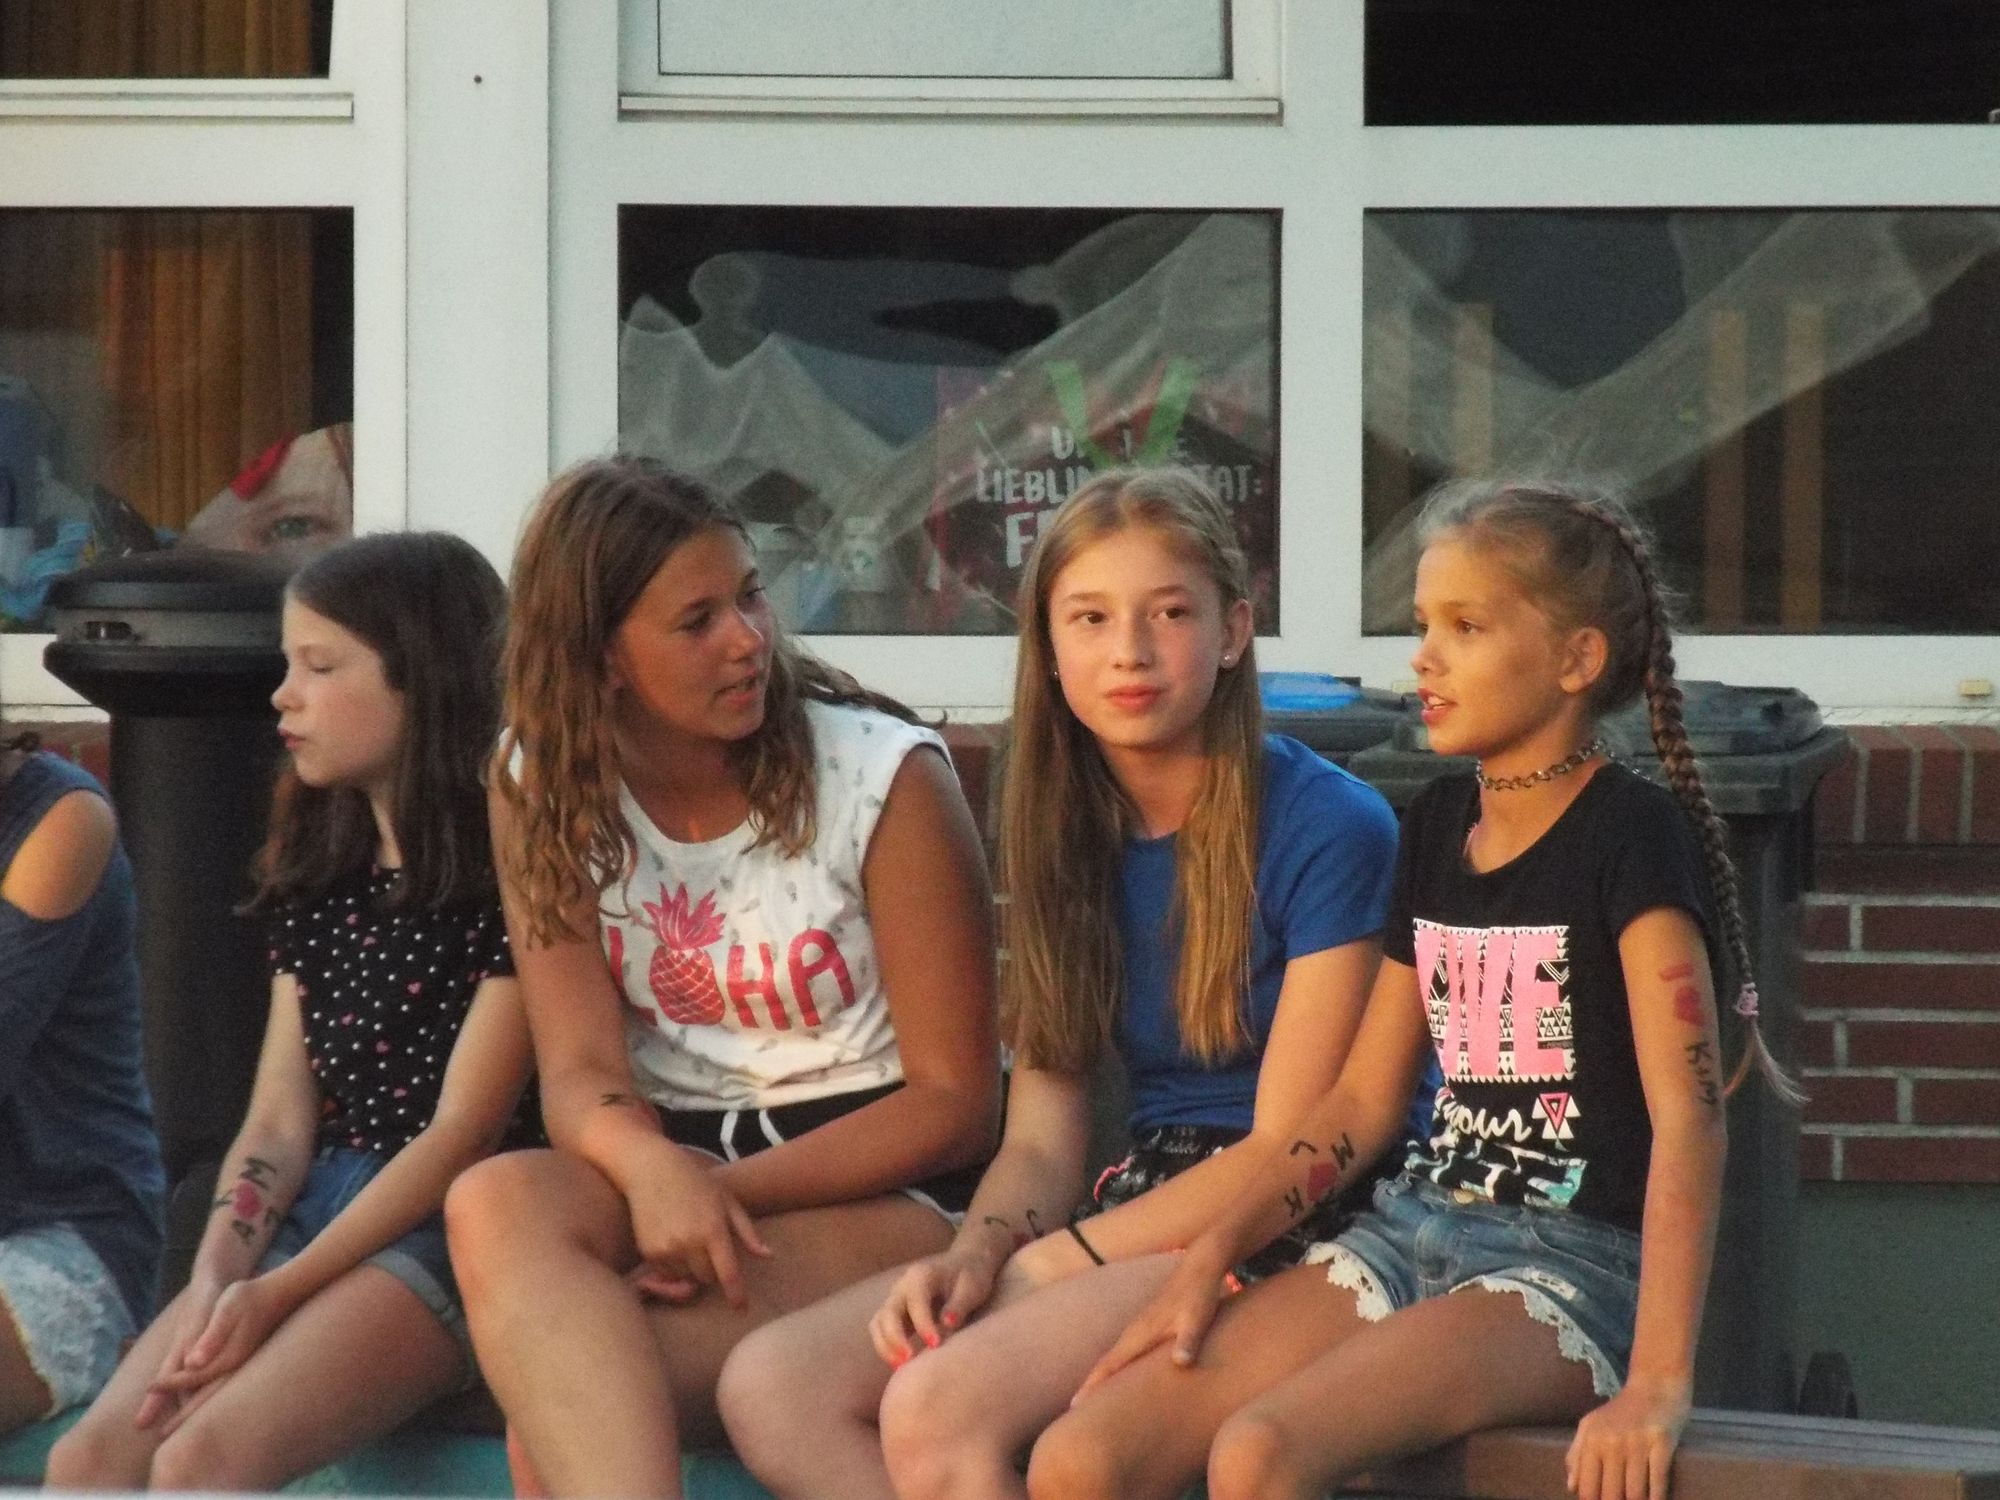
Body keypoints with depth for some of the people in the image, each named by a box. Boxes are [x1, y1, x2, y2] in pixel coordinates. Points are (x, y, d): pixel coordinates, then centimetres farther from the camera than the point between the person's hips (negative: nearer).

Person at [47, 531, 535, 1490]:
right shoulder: (314, 874, 15)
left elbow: (466, 1131, -11)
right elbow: (278, 1120, 10)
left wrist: (277, 1295, -15)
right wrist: (217, 1278, -10)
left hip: (455, 1229, -7)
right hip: (312, 1210, 7)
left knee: (204, 1461, -30)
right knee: (90, 1458, -17)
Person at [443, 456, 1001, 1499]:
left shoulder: (883, 776, -8)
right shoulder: (541, 788, 2)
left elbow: (954, 1102, -7)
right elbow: (582, 1073, -5)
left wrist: (726, 1193, -21)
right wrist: (653, 1171, -30)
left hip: (876, 1181, -3)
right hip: (673, 1160, 4)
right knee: (497, 1204, -35)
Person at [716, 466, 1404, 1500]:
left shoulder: (1327, 827, -10)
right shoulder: (1066, 830, 11)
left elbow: (1287, 1152, -11)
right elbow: (1042, 1135, 8)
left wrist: (1047, 1263, -13)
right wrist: (973, 1254, -14)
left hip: (1284, 1238, -7)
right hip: (1139, 1209, 7)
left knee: (938, 1407, -29)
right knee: (768, 1387, -13)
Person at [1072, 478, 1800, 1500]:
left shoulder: (1630, 834, -8)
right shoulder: (1436, 825, 14)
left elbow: (1689, 1113, -18)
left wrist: (1657, 1384, -27)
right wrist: (1212, 1253, 2)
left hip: (1575, 1263, -7)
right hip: (1417, 1227, 7)